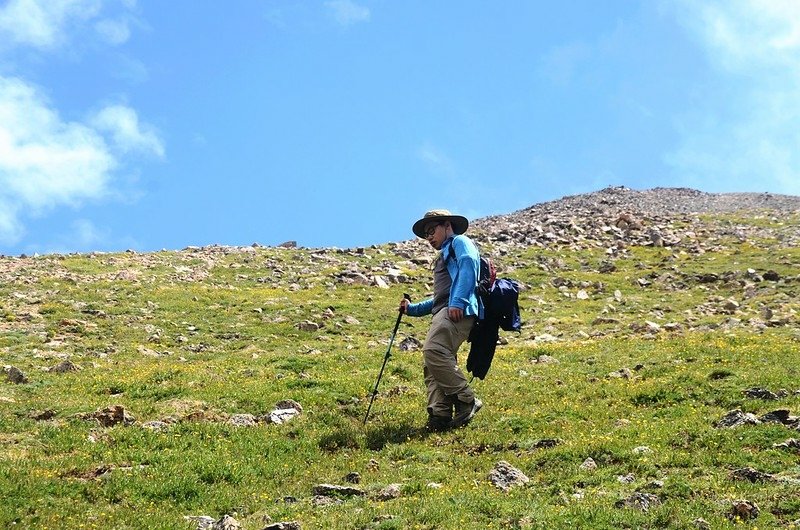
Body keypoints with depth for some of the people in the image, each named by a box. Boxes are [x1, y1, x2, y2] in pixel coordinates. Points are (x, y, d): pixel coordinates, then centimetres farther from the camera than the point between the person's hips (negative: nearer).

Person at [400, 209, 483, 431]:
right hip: (443, 313, 10)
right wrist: (412, 309, 31)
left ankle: (466, 400, -24)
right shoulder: (444, 258, 38)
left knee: (433, 350, -28)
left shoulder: (460, 242, 10)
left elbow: (468, 265, -11)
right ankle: (440, 416, -12)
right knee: (433, 366, -3)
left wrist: (458, 301, -24)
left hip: (458, 310, -10)